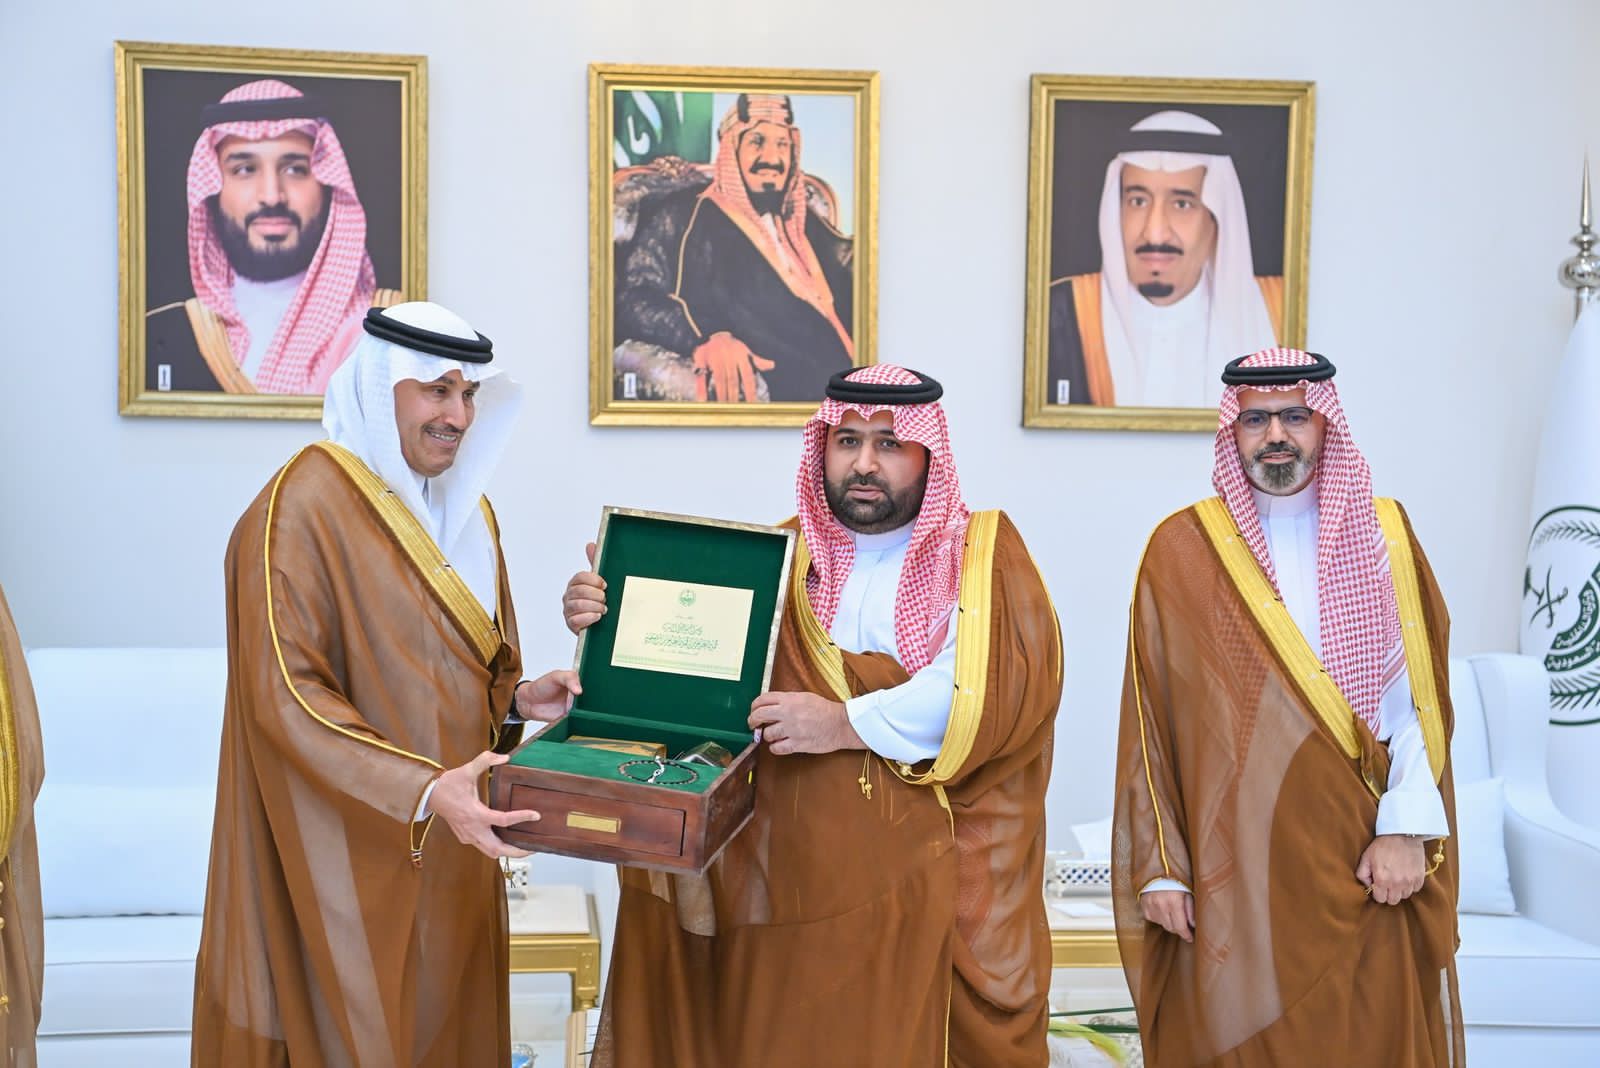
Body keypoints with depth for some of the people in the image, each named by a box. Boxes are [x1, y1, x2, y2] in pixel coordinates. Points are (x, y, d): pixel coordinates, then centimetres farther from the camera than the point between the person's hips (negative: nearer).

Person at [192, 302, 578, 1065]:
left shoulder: (465, 508, 10)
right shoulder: (300, 509, -15)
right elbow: (285, 699, -20)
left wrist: (519, 700, -3)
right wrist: (423, 791, -29)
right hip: (352, 854, -7)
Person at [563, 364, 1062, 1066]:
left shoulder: (985, 553, 1)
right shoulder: (780, 558, 9)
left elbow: (1009, 677, -15)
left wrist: (848, 724, -20)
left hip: (925, 891, -2)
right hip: (788, 876, 2)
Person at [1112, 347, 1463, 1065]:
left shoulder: (1384, 535, 6)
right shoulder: (1180, 549, 1)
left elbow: (1416, 693, 0)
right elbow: (1149, 720, 0)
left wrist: (1406, 827, -11)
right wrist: (1158, 865, -4)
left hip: (1360, 869, 2)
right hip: (1230, 867, -1)